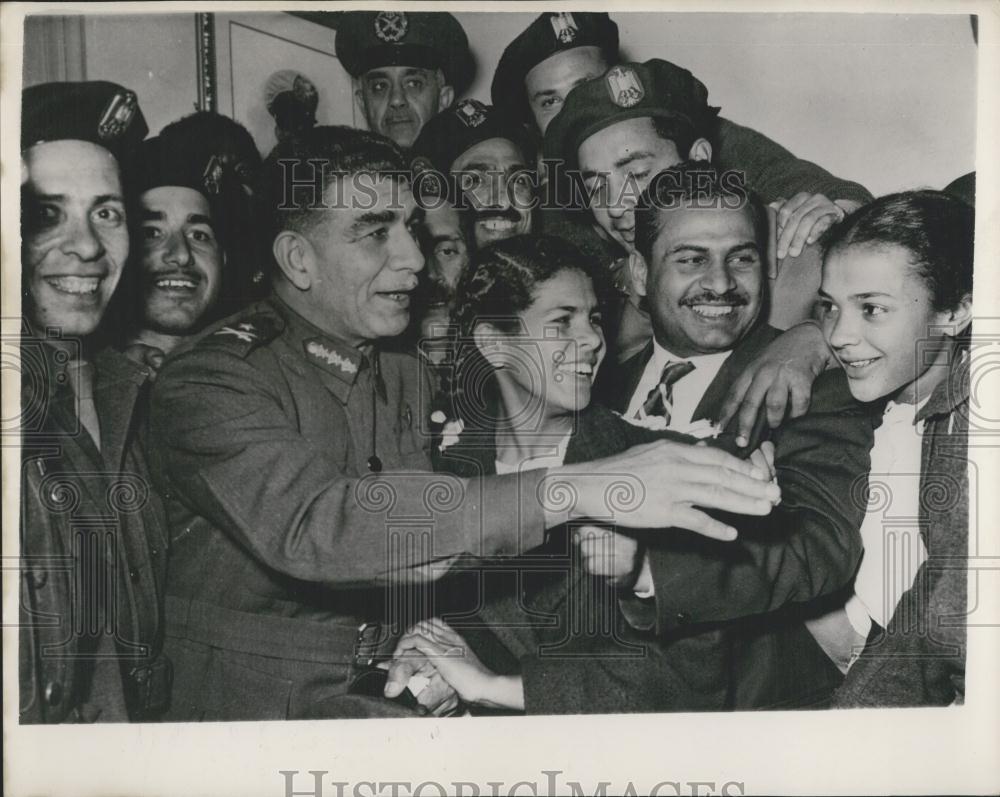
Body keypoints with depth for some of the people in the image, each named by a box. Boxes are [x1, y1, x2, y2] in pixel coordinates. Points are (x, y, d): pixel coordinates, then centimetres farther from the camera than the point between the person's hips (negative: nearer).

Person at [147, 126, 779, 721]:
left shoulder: (406, 373, 8)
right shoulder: (211, 381, -16)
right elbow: (311, 524, -35)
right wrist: (568, 491, -40)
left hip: (390, 696, 6)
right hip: (261, 705, -6)